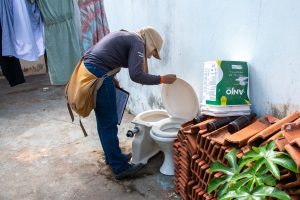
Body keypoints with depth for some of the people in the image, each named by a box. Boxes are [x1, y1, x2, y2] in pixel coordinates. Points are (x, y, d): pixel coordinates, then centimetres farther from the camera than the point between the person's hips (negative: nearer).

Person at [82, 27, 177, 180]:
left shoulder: (126, 36, 23)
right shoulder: (138, 42, -4)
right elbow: (136, 75, -17)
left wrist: (111, 79, 17)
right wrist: (162, 79, -7)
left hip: (86, 68, 10)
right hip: (97, 75, -10)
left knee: (103, 120, 19)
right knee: (109, 123, -2)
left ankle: (112, 156, 33)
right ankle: (120, 167, 10)